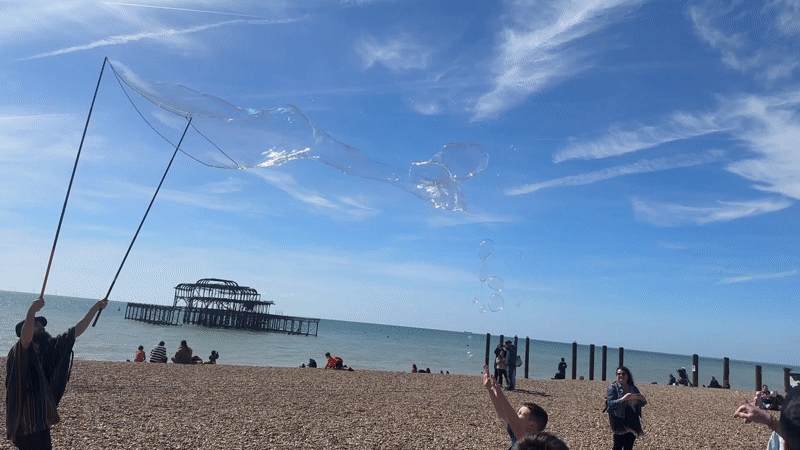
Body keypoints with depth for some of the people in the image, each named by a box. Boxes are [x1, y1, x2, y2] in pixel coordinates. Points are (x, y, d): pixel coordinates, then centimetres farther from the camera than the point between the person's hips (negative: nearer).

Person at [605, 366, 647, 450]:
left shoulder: (633, 388, 12)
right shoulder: (613, 387, -3)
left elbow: (640, 404, 15)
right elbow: (610, 404, -13)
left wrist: (643, 399, -9)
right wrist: (622, 399, -29)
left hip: (633, 423, 5)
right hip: (619, 422, -5)